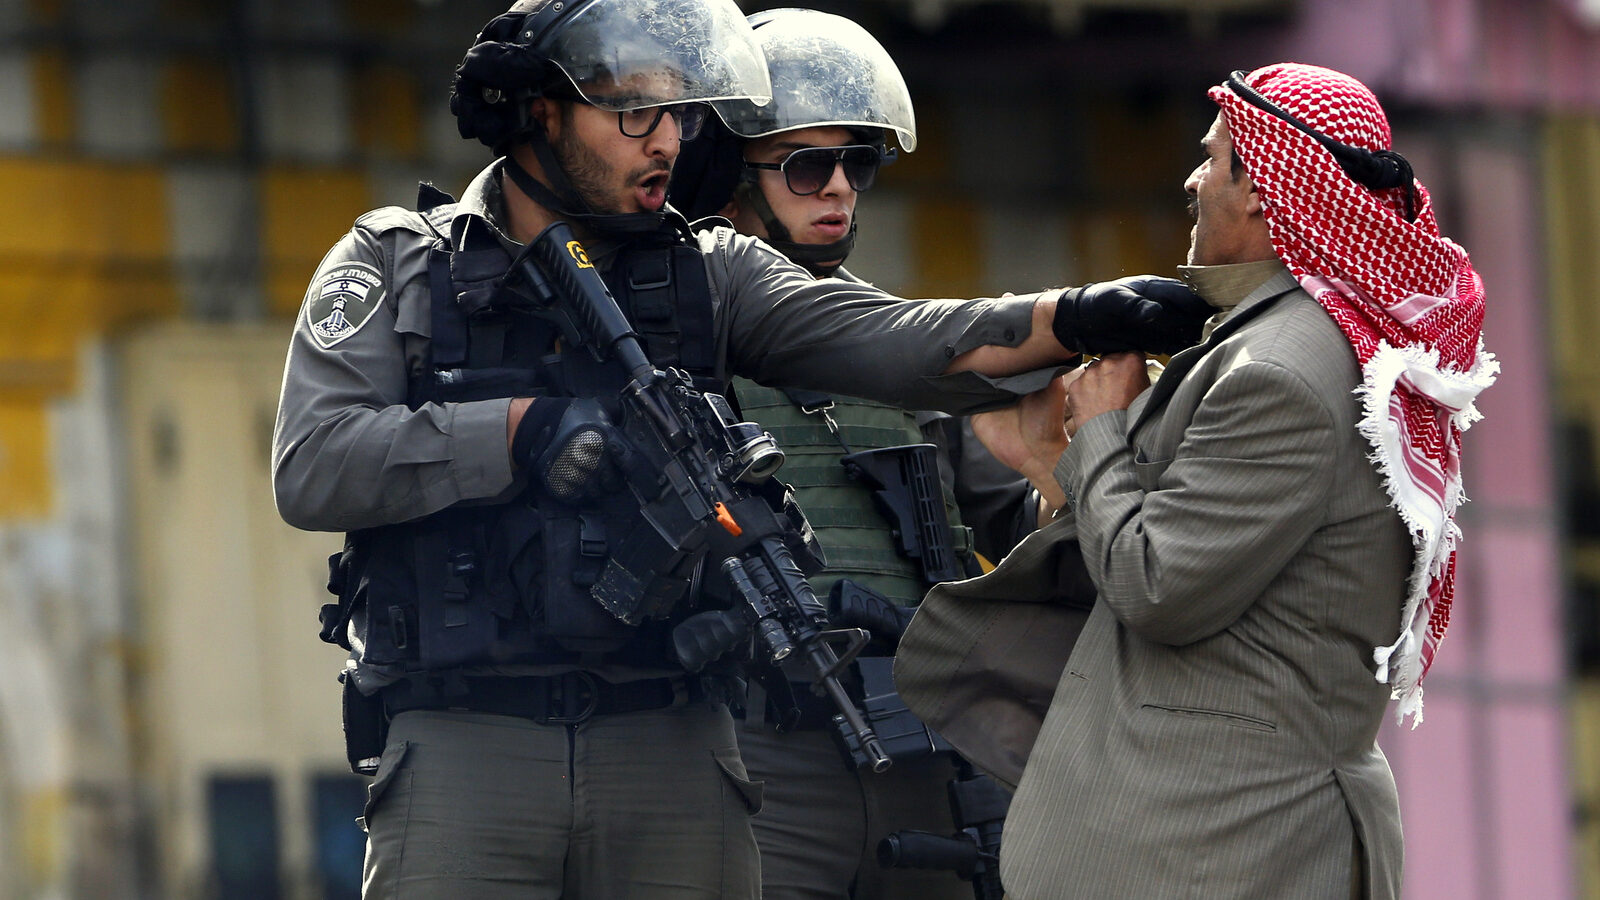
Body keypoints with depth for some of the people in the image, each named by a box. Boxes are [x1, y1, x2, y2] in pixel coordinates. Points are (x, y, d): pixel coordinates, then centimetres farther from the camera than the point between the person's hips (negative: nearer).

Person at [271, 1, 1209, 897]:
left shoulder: (708, 274, 13)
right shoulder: (395, 266, 7)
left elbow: (890, 341, -1)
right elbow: (313, 468, -6)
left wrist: (1077, 318, -18)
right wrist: (525, 429, -13)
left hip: (671, 744, 2)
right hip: (462, 744, -2)